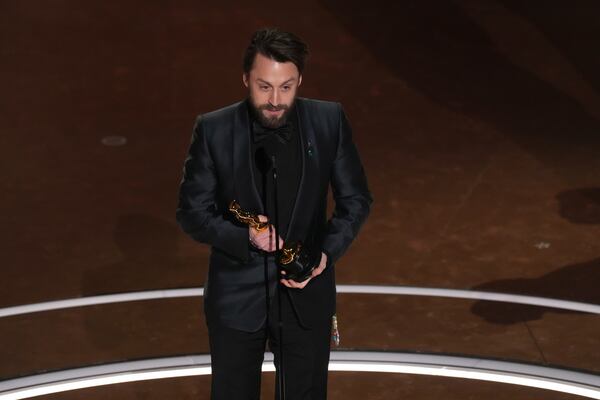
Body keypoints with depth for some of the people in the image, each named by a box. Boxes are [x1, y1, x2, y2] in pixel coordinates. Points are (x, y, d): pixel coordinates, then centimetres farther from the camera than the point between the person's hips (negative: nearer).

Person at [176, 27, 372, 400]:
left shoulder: (329, 120, -8)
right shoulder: (214, 130, -11)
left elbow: (356, 199, 1)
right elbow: (192, 212, -6)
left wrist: (327, 253, -15)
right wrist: (245, 236, -23)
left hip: (306, 297, 1)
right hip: (236, 298, -1)